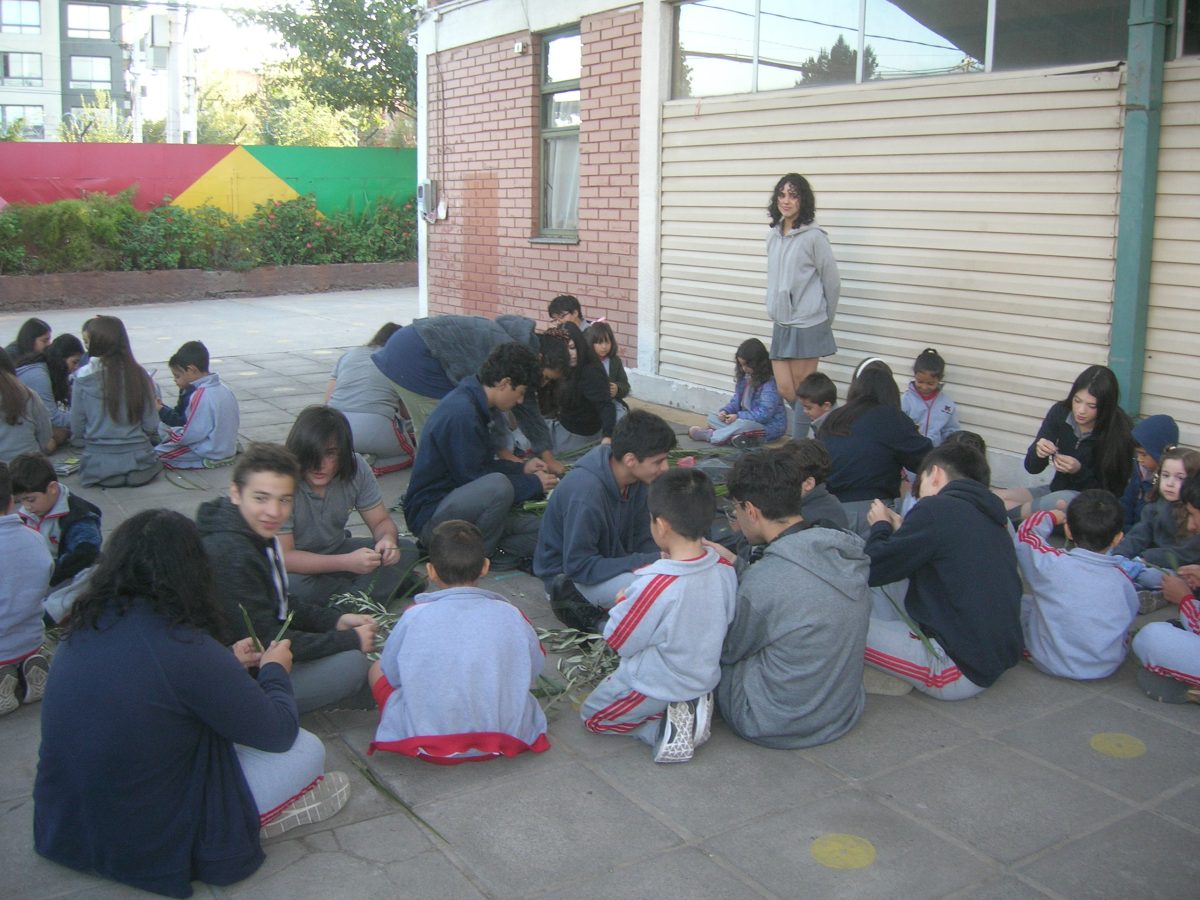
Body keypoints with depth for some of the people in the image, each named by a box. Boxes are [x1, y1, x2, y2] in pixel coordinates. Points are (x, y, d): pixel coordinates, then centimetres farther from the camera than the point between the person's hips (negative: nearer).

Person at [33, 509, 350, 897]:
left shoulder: (83, 629, -5)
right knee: (308, 749, 1)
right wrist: (275, 670, 7)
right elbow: (279, 733, -13)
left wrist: (228, 665, 20)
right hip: (149, 847, -7)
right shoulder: (185, 647, -27)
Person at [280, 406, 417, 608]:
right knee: (293, 586, -38)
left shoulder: (356, 469, -13)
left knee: (405, 551, -13)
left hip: (334, 550, 5)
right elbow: (282, 557, -29)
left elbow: (381, 522, -3)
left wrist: (388, 539, -29)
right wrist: (347, 562, -38)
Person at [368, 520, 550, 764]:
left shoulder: (415, 617, -10)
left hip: (427, 747, 0)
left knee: (377, 669, 18)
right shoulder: (510, 615, -7)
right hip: (504, 738, 0)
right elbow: (533, 672, 6)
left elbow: (393, 676, 2)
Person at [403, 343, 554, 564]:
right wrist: (534, 484, -9)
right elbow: (472, 477, -18)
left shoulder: (471, 404, 11)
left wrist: (521, 468, 14)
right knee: (498, 486, -37)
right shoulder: (461, 413, -21)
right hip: (430, 517, -9)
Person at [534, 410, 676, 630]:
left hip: (610, 560, 8)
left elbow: (643, 538, 2)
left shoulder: (635, 479, -8)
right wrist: (650, 562, -31)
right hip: (567, 576, -8)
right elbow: (579, 566, -29)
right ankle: (587, 612, -8)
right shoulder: (585, 493, -32)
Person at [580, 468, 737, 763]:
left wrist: (622, 601, -2)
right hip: (706, 680, 7)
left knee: (592, 716, 19)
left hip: (655, 688, -6)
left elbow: (618, 641, -20)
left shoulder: (655, 585, -33)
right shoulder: (725, 569, -14)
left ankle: (665, 731, -2)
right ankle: (690, 708, 7)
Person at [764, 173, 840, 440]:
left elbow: (833, 282, -4)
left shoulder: (813, 236, -10)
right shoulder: (773, 236, 10)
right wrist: (778, 311, 14)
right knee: (785, 390, 6)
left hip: (807, 325, -6)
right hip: (781, 324, 7)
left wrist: (823, 319, 4)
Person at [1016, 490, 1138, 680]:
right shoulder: (1123, 581, -11)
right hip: (1108, 667, 4)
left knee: (1020, 603, 14)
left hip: (1052, 663, -4)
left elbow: (1026, 531, -3)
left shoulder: (1051, 564, -20)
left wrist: (1052, 516, 14)